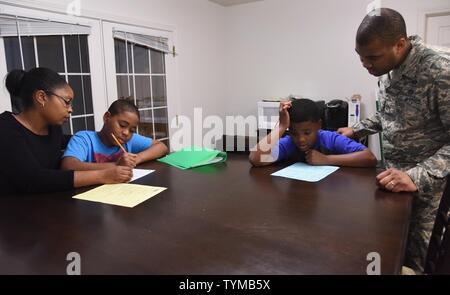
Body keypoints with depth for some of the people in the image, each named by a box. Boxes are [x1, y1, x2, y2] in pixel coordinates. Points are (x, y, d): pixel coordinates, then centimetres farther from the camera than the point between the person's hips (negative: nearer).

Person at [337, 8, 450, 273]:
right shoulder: (387, 70, 0)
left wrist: (417, 177, -34)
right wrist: (356, 130, 9)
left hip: (428, 185, -6)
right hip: (393, 174, 6)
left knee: (417, 258, 8)